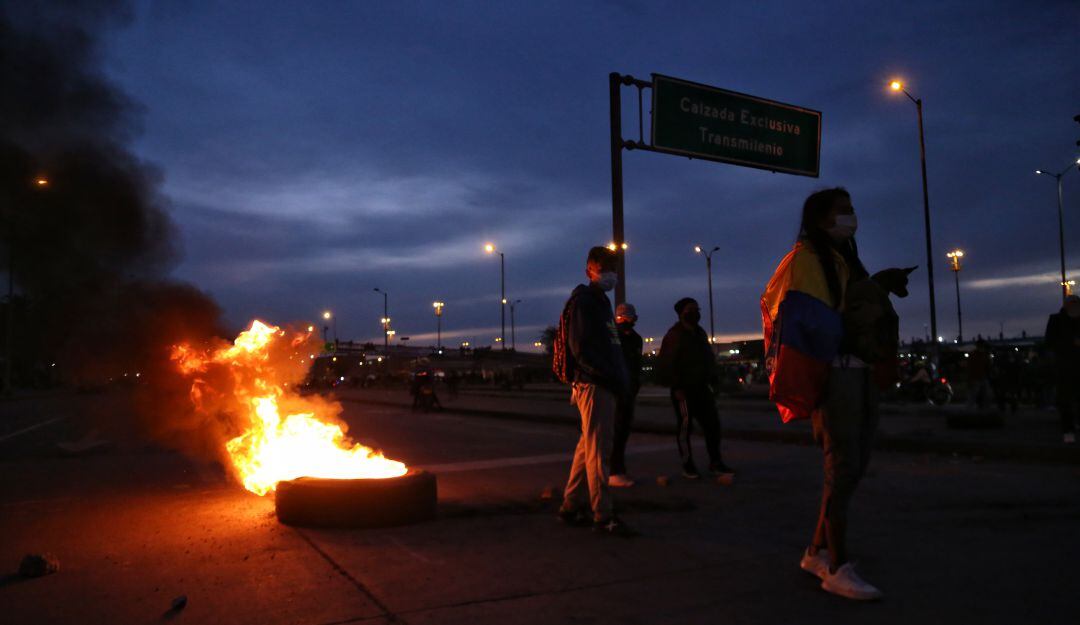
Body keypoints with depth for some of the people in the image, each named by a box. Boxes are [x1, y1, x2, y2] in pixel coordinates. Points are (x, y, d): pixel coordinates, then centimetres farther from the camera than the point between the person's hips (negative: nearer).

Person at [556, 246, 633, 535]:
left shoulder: (601, 302, 23)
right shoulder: (582, 302, -7)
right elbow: (581, 348, -17)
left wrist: (620, 377, 11)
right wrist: (613, 377, -19)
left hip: (605, 385, 10)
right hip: (593, 385, -10)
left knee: (588, 448, 13)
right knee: (598, 451, -6)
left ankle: (571, 507, 21)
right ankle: (603, 516, -1)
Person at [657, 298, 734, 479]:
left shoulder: (700, 333, 14)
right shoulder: (674, 335, -12)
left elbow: (708, 359, 22)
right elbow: (666, 364, -16)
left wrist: (712, 380, 13)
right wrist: (676, 387, -18)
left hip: (701, 387, 8)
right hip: (683, 390, -8)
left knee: (712, 424, 7)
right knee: (685, 426, -1)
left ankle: (715, 463, 17)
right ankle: (688, 466, 9)